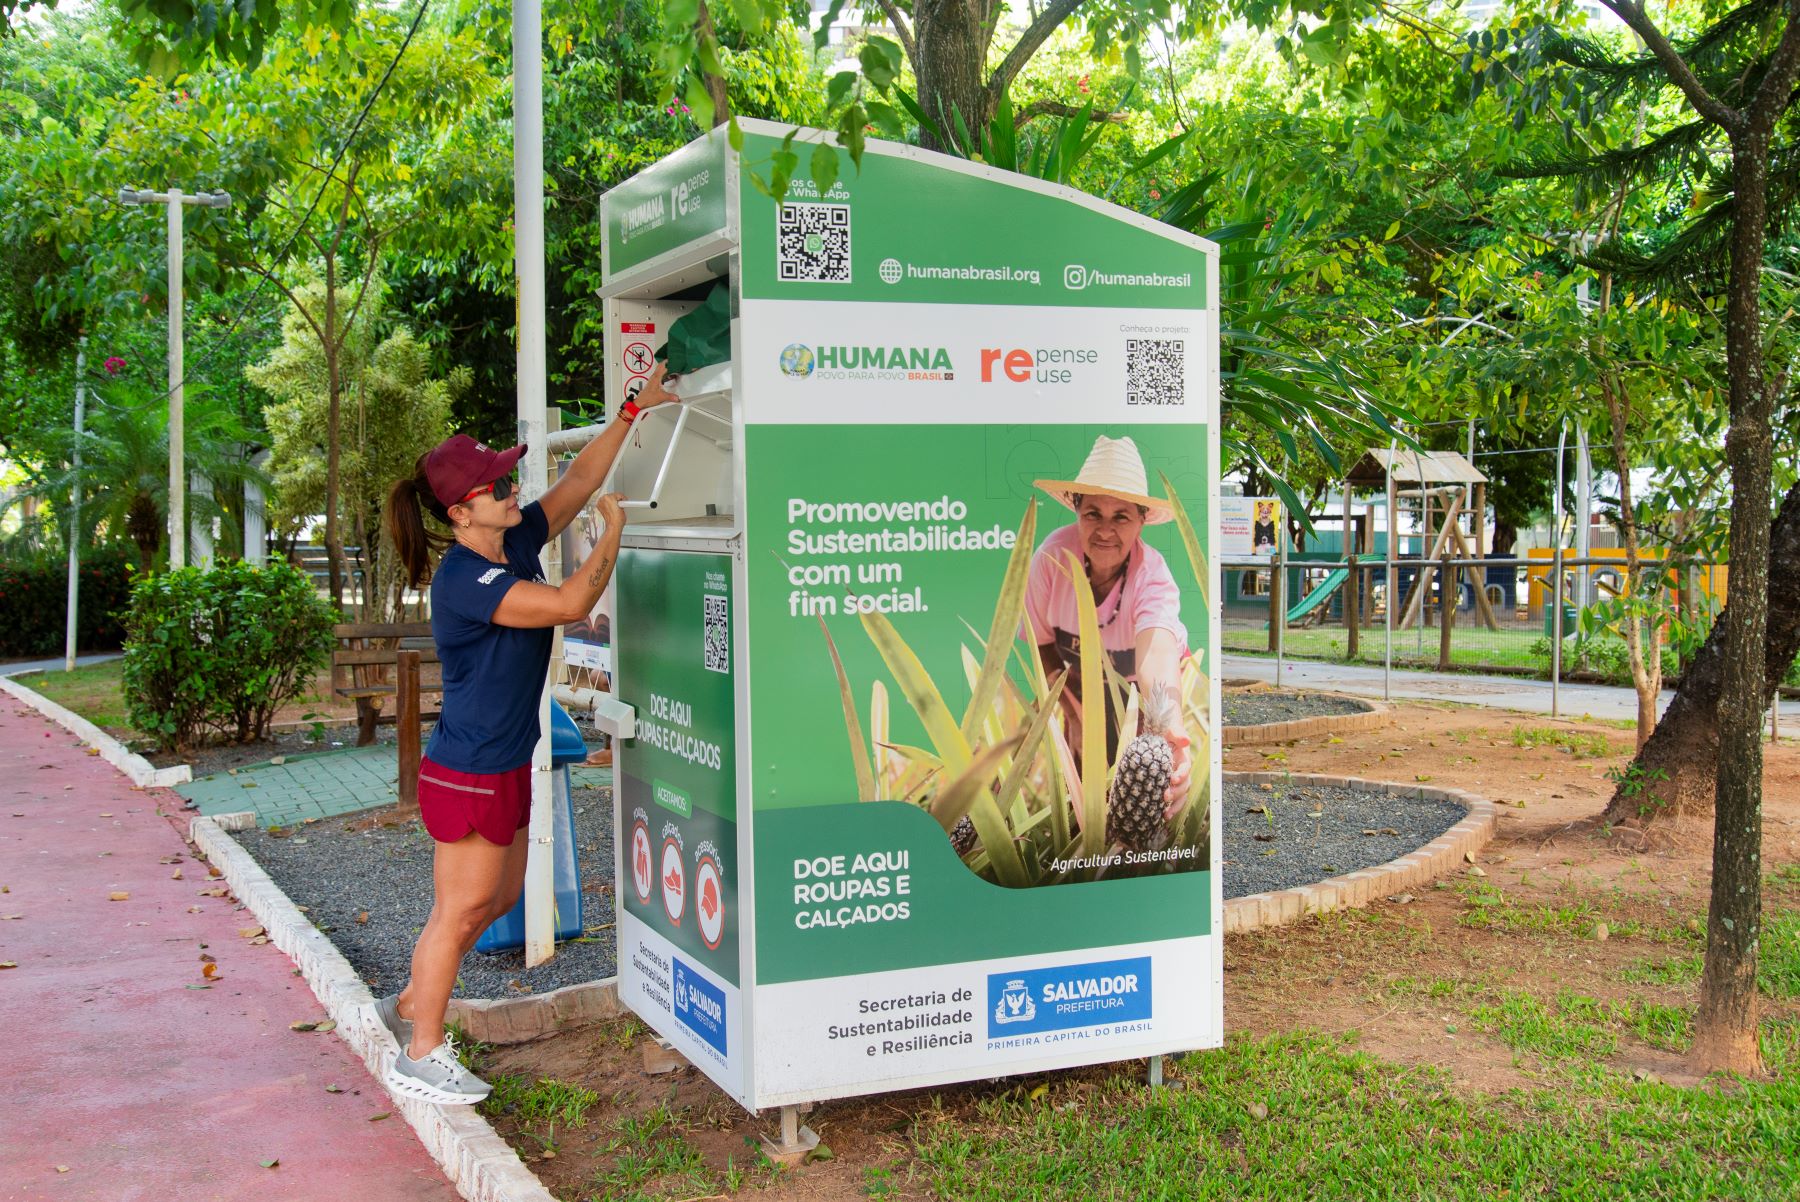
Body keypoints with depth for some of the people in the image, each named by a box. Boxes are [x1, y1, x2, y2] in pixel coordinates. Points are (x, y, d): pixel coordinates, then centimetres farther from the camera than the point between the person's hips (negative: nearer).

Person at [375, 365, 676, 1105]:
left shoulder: (515, 541, 2)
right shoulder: (463, 579, -24)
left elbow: (579, 479, 14)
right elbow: (569, 603, -31)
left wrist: (633, 411, 11)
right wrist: (614, 531, -16)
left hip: (505, 767, 9)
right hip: (468, 773, -9)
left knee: (499, 897, 19)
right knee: (460, 909, 2)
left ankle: (410, 1004, 36)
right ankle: (419, 1057, 17)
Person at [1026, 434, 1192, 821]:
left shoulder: (1153, 575, -36)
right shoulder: (1054, 554, -28)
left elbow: (1156, 654, -56)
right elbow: (1042, 644, -13)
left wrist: (1172, 733, -74)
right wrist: (1074, 715, -23)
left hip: (1143, 695, -2)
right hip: (1083, 688, 2)